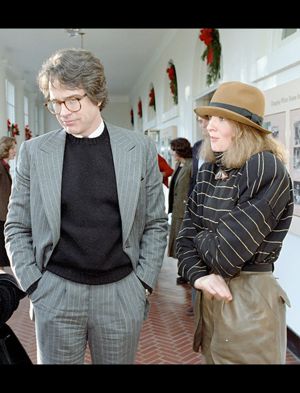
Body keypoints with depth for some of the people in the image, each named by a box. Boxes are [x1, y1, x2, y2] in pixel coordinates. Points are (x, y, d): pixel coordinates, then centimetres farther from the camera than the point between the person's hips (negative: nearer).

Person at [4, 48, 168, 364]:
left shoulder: (140, 149, -1)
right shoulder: (34, 151, 0)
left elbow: (156, 224, 4)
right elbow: (17, 228, 4)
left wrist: (143, 284, -1)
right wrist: (33, 285, -3)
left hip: (122, 294, 1)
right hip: (55, 294, 0)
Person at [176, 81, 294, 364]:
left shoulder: (267, 171, -20)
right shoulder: (209, 170, 3)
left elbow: (225, 253, -22)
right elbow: (185, 233, 1)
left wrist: (200, 238, -3)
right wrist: (198, 275, -15)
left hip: (248, 298, -7)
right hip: (210, 295, 7)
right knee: (213, 358, 23)